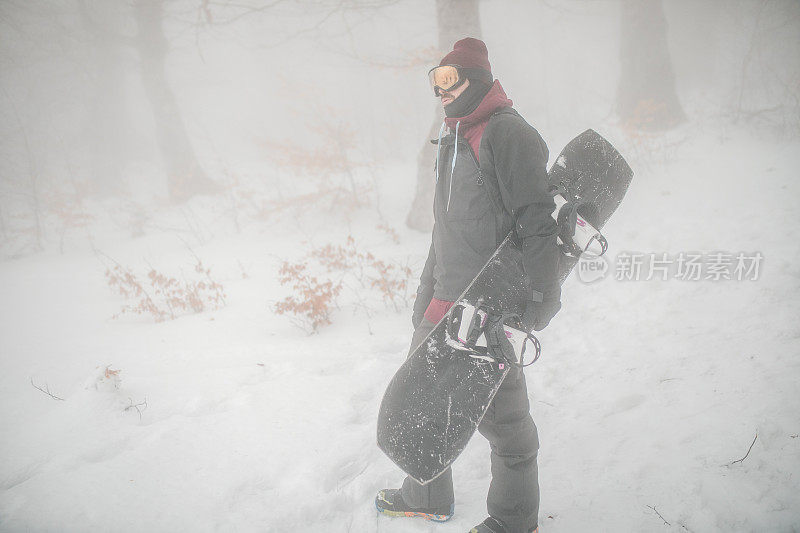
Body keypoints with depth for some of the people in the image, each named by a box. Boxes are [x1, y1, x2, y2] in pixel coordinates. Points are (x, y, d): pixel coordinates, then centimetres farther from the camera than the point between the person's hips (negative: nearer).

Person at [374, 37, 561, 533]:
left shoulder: (507, 131, -12)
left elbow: (537, 221, -20)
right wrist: (426, 295, 25)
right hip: (447, 304, 9)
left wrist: (543, 299, -25)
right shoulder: (453, 140, 17)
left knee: (500, 415, 3)